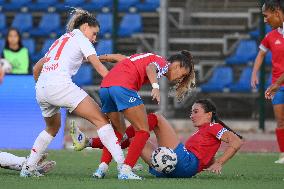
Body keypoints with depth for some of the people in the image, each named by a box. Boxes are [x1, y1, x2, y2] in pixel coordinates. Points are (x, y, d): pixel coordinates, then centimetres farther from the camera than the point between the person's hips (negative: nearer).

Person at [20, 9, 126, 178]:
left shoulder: (60, 40, 31)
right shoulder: (80, 38, 10)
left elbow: (36, 68, 35)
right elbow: (99, 66, -3)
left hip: (41, 88, 8)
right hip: (60, 84, -8)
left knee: (53, 127, 32)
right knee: (100, 119, -8)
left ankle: (28, 168, 26)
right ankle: (123, 165, -21)